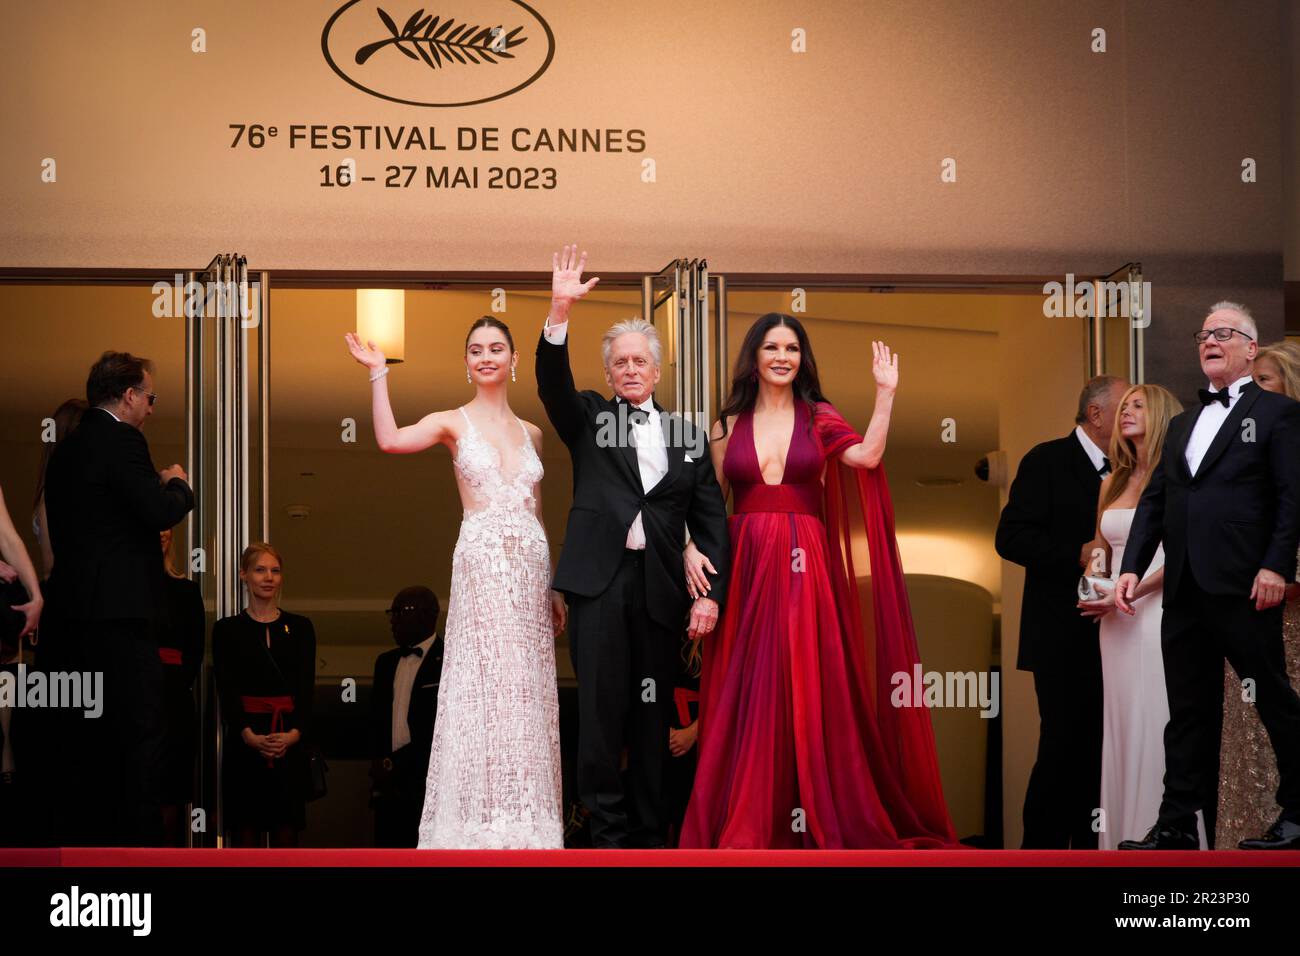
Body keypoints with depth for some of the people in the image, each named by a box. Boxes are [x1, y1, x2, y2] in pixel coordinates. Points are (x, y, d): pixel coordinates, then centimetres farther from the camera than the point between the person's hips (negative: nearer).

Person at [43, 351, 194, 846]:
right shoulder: (121, 441, -12)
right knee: (141, 732, -6)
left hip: (75, 609, 9)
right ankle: (139, 842, -6)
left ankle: (87, 835, 19)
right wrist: (177, 484, 0)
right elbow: (162, 512, -21)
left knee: (93, 734, 14)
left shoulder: (66, 448, 16)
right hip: (120, 610, -9)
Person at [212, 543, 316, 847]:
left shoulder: (300, 627, 11)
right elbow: (226, 689, -2)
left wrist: (294, 733, -14)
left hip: (290, 742, 1)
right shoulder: (227, 629, 6)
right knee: (245, 833, -2)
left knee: (286, 834, -2)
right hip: (244, 742, -1)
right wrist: (250, 736, -17)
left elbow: (306, 687, 3)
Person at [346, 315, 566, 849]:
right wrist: (377, 374, -18)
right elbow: (390, 440, -18)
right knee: (484, 688, -7)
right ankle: (482, 821, -2)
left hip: (530, 569, 5)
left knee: (526, 693, 4)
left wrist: (553, 587, 17)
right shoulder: (453, 423, 2)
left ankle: (523, 816, 11)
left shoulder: (531, 433, 15)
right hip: (481, 566, -4)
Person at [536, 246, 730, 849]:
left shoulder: (687, 436, 14)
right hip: (600, 580, -1)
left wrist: (710, 592, -2)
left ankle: (651, 832, 11)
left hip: (660, 587, 1)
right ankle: (608, 829, 2)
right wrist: (560, 313, -22)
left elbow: (709, 519, 9)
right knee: (601, 709, -4)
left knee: (654, 714, 4)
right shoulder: (588, 419, 12)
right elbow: (553, 384, -7)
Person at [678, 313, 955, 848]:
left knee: (805, 686, -2)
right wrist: (692, 547, -4)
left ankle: (809, 815, 4)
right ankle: (744, 822, 6)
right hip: (744, 565, 1)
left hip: (804, 568, -1)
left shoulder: (818, 418, 6)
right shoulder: (729, 424, 10)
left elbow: (867, 456, -11)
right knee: (744, 692, 0)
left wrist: (885, 394, -11)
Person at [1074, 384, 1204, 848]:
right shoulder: (1113, 481, 17)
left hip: (1156, 613, -6)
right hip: (1115, 621, 6)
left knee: (1156, 724, -7)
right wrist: (1094, 582, 2)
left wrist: (1129, 594, -17)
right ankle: (1122, 835, 7)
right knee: (1120, 724, 4)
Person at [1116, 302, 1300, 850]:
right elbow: (1155, 501, 18)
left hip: (1244, 589, -6)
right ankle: (1177, 826, 7)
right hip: (1185, 592, 6)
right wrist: (1132, 567, 7)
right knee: (1189, 712, 6)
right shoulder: (1182, 425, 21)